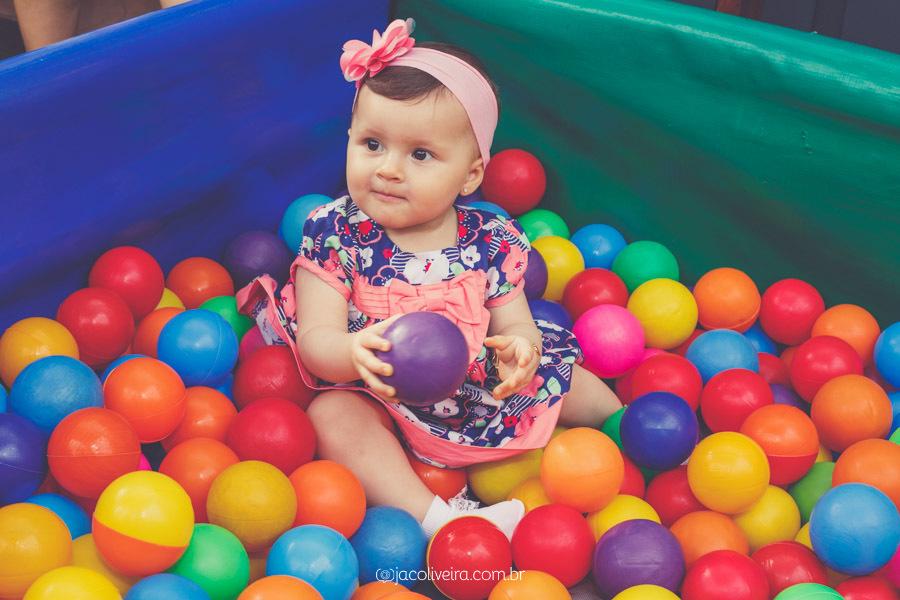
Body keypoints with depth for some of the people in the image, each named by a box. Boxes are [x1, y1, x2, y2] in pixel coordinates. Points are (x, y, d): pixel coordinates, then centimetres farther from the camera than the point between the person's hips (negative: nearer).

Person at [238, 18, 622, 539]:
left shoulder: (492, 241, -6)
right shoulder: (335, 234, -13)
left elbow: (517, 323, -2)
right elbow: (315, 339, -18)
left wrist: (521, 347, -29)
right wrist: (354, 352, -44)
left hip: (485, 393, 3)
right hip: (386, 404, -3)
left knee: (569, 382, -2)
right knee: (332, 414, -31)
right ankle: (433, 518, -39)